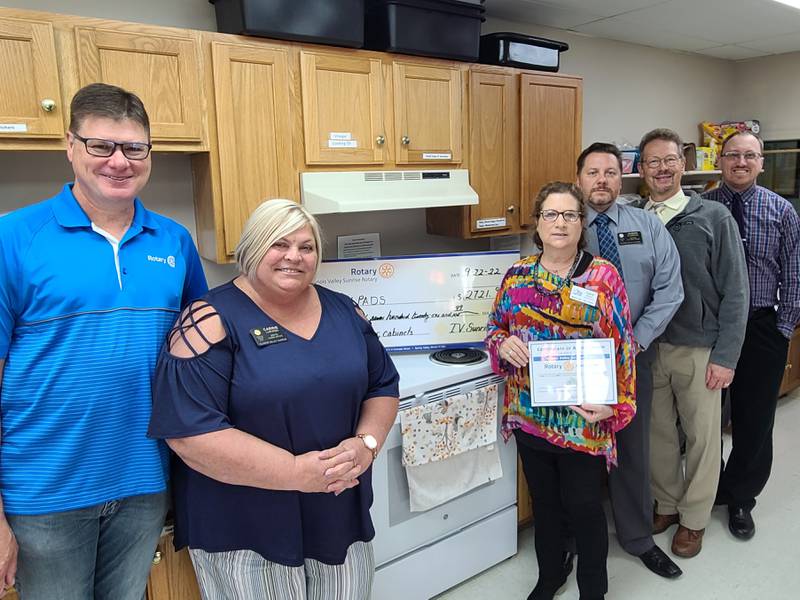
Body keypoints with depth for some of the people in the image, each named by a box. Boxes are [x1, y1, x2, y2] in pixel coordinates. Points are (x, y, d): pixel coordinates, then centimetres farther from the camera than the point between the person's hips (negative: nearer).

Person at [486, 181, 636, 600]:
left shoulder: (604, 276, -8)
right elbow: (495, 330, 9)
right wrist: (503, 345, -14)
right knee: (544, 500, 20)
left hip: (583, 418, -3)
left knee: (583, 506, 10)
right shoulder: (517, 275, 2)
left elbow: (621, 346, -8)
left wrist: (615, 405, -16)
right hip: (529, 414, 3)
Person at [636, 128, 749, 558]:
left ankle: (694, 518, 31)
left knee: (702, 437, 11)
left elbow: (734, 292, -7)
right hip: (647, 348, 3)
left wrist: (726, 356, -11)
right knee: (658, 433, 15)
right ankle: (666, 504, 36)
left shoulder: (714, 218, -6)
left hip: (699, 351, -2)